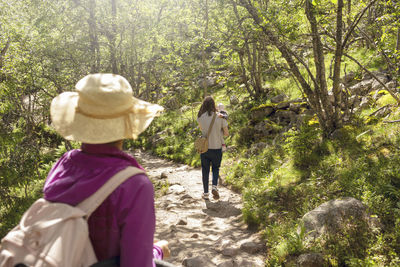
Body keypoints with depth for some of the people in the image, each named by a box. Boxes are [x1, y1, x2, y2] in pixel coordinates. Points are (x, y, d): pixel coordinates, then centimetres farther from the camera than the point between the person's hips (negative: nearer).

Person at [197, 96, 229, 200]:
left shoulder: (200, 117, -6)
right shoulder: (220, 117, -10)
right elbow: (226, 133, -3)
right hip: (217, 148, -1)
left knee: (205, 170, 12)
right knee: (216, 168, 19)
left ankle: (205, 193, 17)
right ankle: (214, 186, -1)